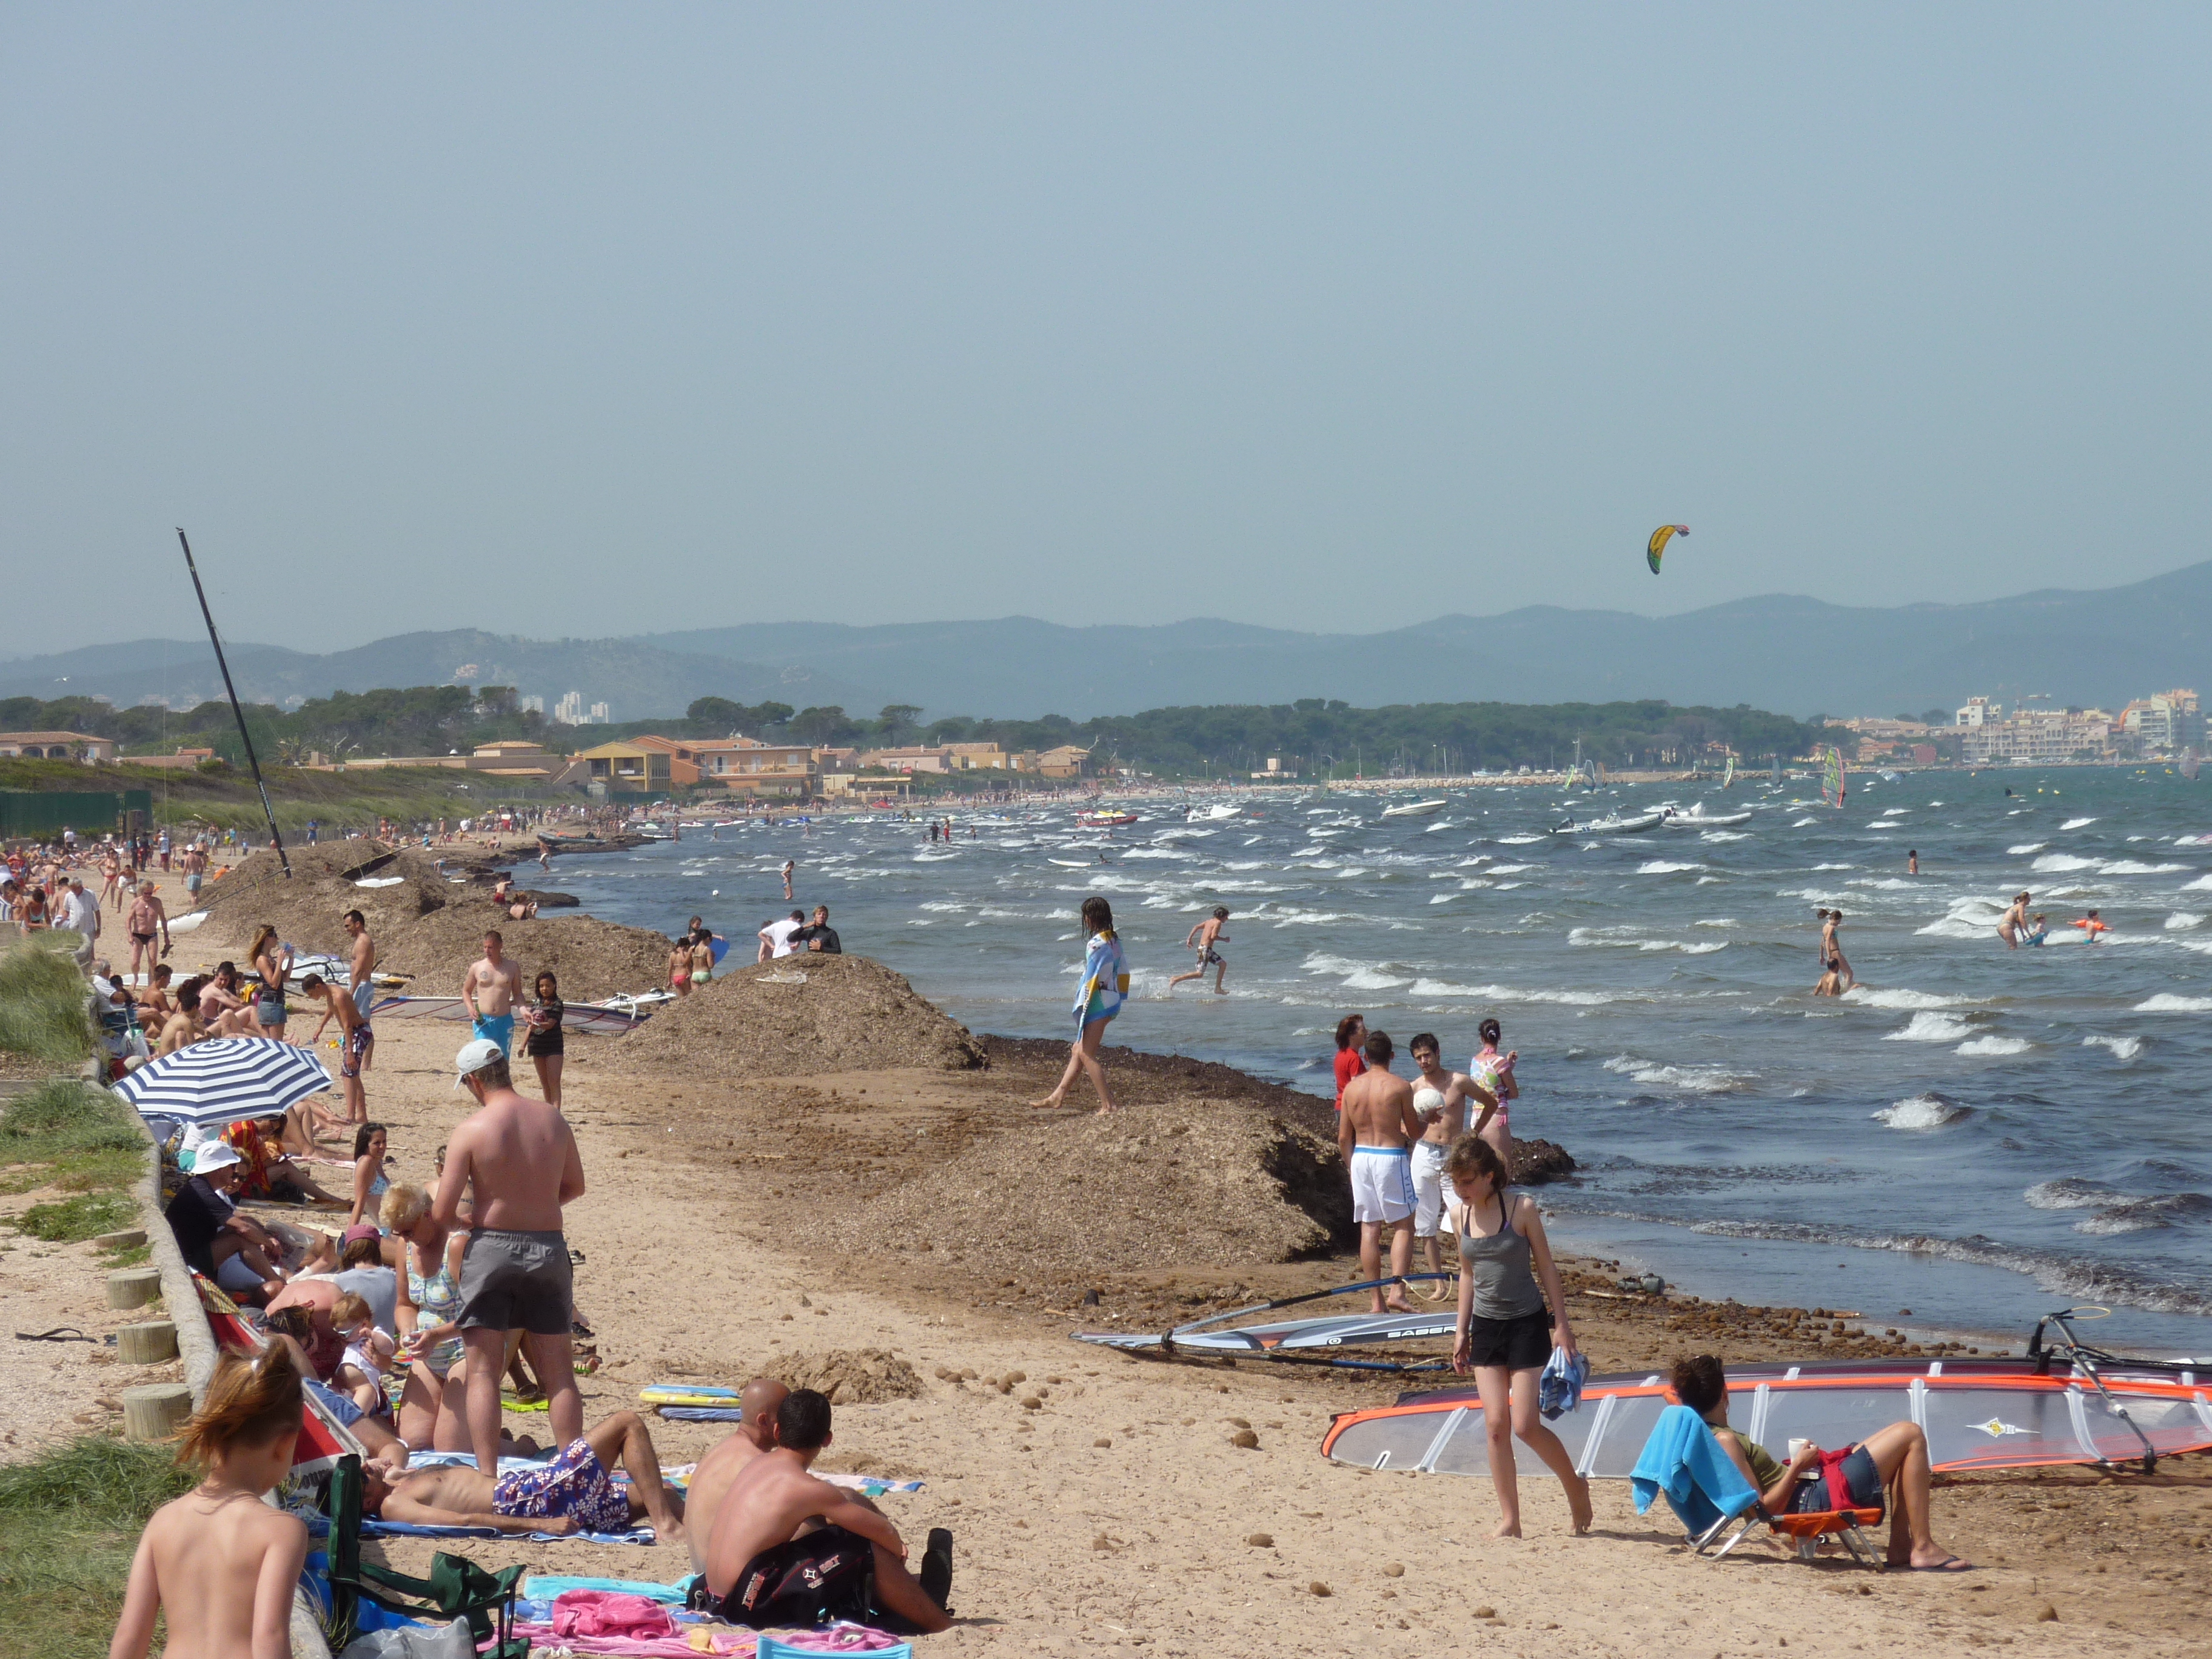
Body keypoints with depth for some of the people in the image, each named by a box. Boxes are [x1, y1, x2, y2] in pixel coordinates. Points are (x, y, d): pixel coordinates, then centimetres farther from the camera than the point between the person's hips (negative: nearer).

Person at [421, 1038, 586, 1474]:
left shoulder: (470, 1132, -10)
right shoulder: (553, 1119, 1)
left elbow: (442, 1213, -7)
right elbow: (575, 1186, 14)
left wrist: (431, 1254, 10)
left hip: (492, 1246, -4)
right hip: (549, 1247, 4)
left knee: (483, 1372, 0)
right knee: (559, 1373, 10)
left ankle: (488, 1477, -8)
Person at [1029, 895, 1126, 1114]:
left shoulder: (1096, 944, -17)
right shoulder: (1114, 941, 11)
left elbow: (1092, 980, -19)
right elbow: (1122, 974, 16)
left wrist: (1083, 1008, -15)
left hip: (1097, 1004, -10)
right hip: (1110, 1003, 10)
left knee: (1086, 1053, -5)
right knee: (1078, 1051, 16)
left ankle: (1107, 1104, -7)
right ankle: (1057, 1097, 22)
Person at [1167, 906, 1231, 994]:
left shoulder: (1210, 921, 17)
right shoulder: (1218, 923, -8)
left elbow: (1197, 927, 14)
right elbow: (1213, 936, -20)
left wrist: (1189, 939, 15)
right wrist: (1224, 939, -5)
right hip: (1205, 948, -10)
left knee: (1223, 965, 17)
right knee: (1199, 974, -12)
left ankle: (1218, 989, 17)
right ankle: (1175, 980, -10)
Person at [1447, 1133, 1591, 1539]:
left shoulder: (1521, 1208, -11)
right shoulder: (1462, 1214, 2)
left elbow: (1546, 1266, -6)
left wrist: (1561, 1323, -9)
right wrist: (1461, 1331, 13)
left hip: (1527, 1323, -5)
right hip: (1486, 1325, 5)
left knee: (1525, 1426, -8)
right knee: (1495, 1424, 0)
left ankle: (1576, 1486, 17)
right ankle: (1509, 1520, 5)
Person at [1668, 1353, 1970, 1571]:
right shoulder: (1726, 1441, -24)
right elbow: (1763, 1509, -25)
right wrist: (1797, 1467, -17)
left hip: (1809, 1495, 11)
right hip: (1812, 1503, -11)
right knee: (1911, 1436, -5)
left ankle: (1901, 1546, 17)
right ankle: (1923, 1549, -3)